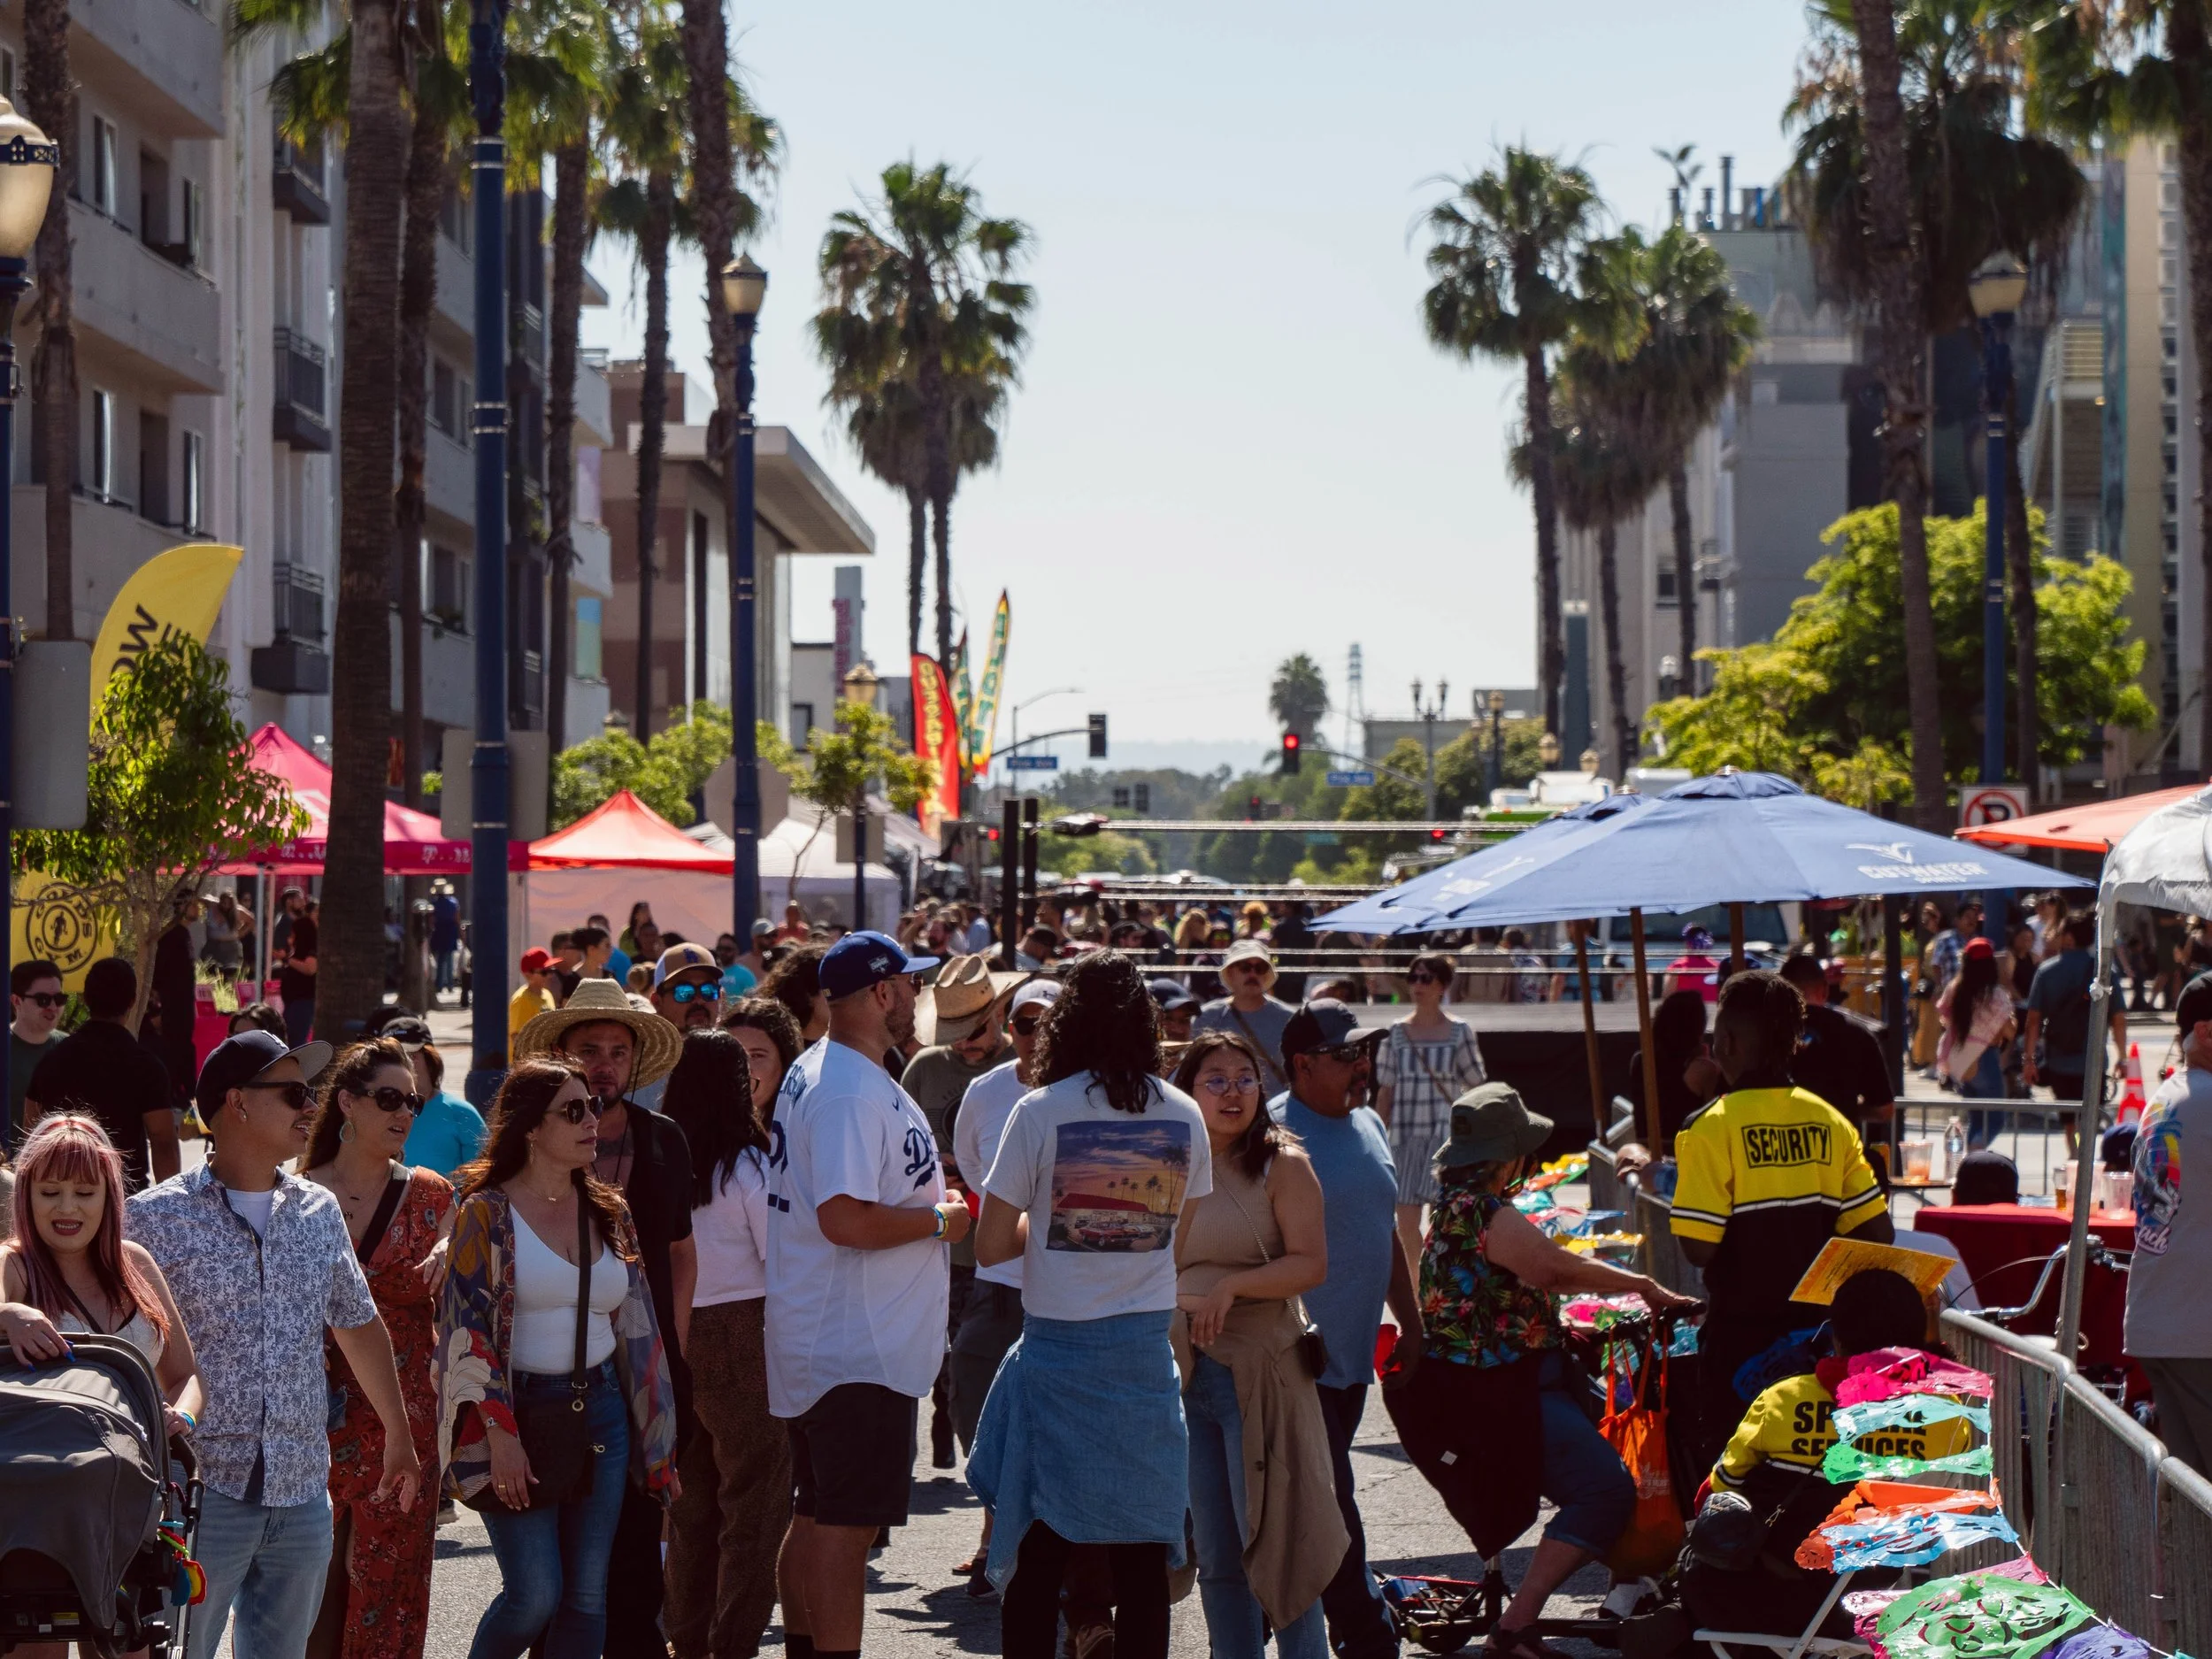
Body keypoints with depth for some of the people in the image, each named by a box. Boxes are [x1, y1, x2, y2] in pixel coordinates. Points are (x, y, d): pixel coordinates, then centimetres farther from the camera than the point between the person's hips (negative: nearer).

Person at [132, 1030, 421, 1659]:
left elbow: (358, 1324, 24)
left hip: (303, 1492, 5)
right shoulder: (157, 1217, -5)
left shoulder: (319, 1211, 12)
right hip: (201, 1489, -5)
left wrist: (399, 1438, 29)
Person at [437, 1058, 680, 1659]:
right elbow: (466, 1327, -9)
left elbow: (635, 1328, 14)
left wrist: (657, 1448, 12)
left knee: (587, 1595, 2)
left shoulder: (608, 1213, 10)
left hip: (600, 1412, 5)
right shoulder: (487, 1212, -5)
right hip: (518, 1411, -5)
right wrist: (500, 1433, -16)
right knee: (536, 1595, -10)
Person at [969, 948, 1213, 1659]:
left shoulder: (1040, 1112, -8)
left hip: (1058, 1349, -2)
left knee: (1038, 1554, 4)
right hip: (1146, 1352, 2)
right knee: (1142, 1558, 6)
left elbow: (990, 1246, -6)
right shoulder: (1183, 1116, 2)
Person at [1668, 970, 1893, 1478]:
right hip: (1818, 1328, 5)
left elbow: (1698, 1247, -17)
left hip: (1741, 1330, -4)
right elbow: (1878, 1234, 2)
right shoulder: (1830, 1122, 3)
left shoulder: (1712, 1128, -12)